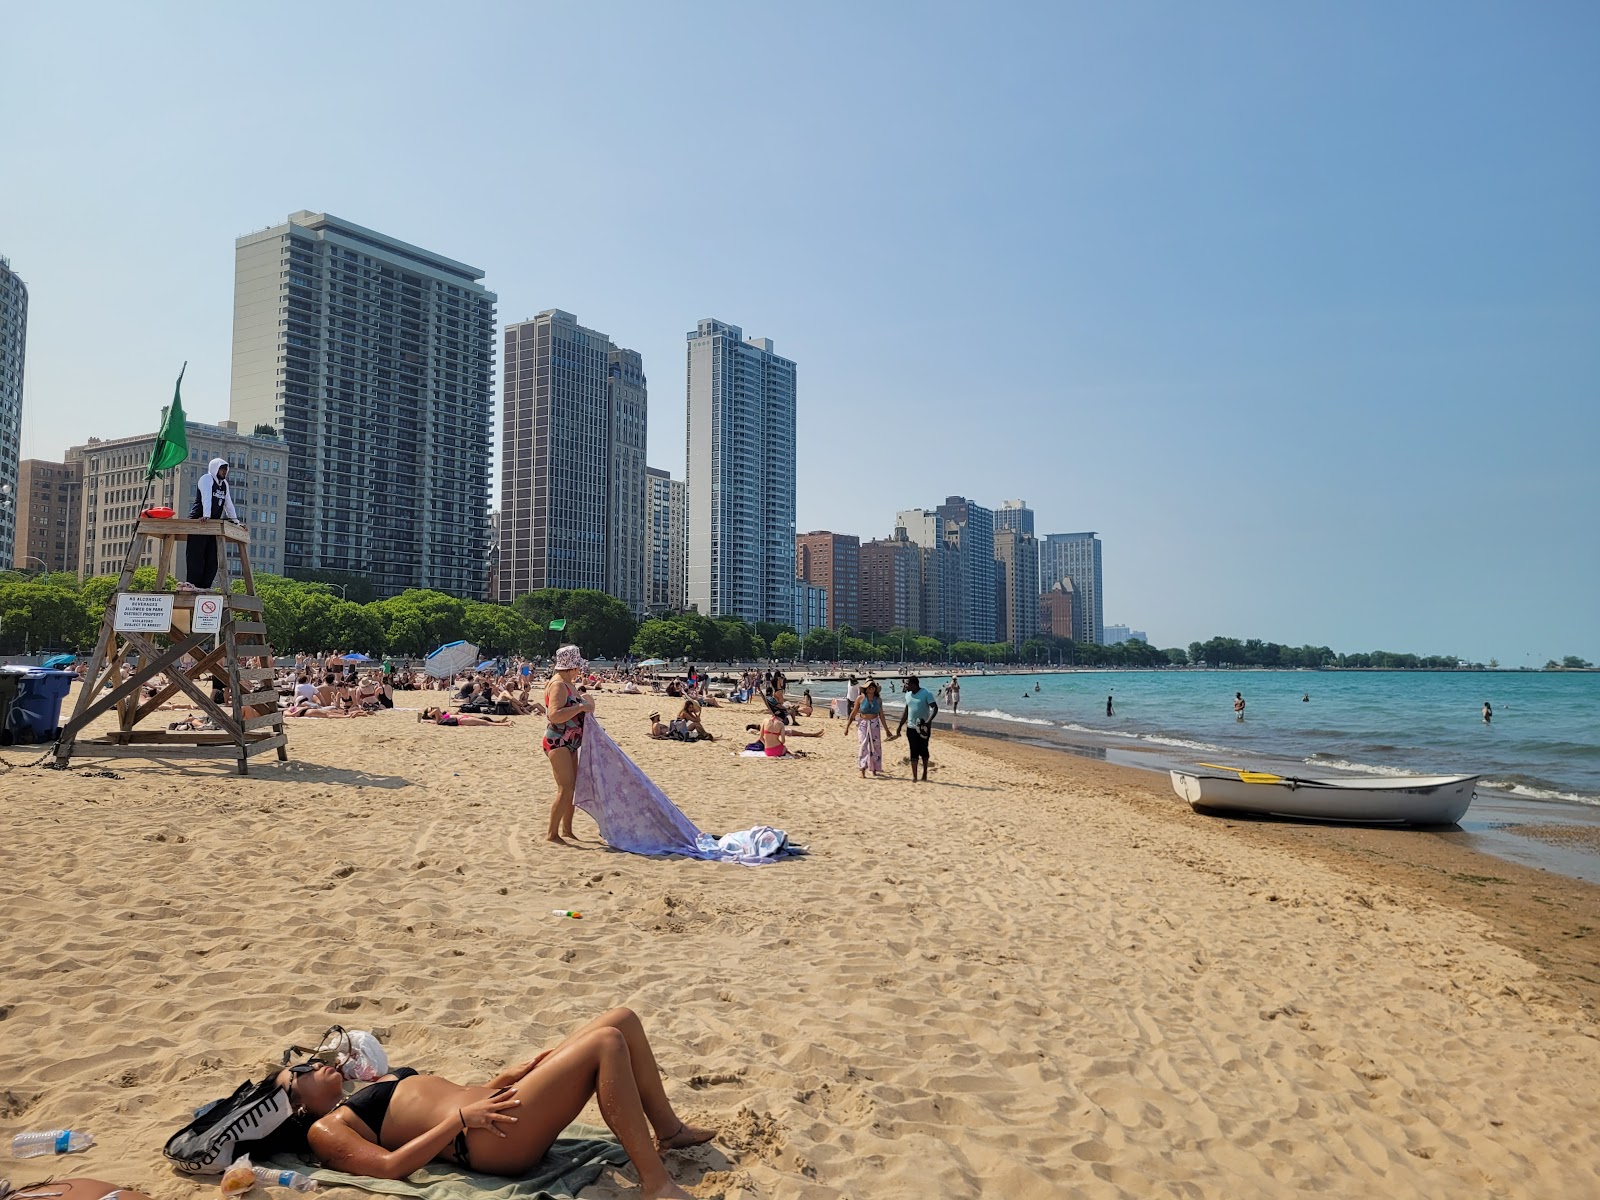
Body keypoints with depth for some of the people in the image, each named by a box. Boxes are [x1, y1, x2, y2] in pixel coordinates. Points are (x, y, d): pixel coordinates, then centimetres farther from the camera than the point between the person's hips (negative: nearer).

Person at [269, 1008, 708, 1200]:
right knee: (607, 1042, -25)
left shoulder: (371, 1094, 29)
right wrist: (461, 1118, -17)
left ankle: (669, 1130, 12)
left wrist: (508, 1076, 16)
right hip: (492, 1137, -9)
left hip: (497, 1106, 9)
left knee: (623, 1020, 0)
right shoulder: (325, 1130, 5)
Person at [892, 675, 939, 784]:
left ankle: (924, 776, 17)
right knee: (913, 752, 3)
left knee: (923, 751, 5)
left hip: (923, 728, -5)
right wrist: (900, 726, 14)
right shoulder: (908, 695, 8)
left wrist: (928, 721, -32)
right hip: (911, 727, 5)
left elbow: (935, 708, -19)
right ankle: (914, 777, 5)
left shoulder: (926, 694, -12)